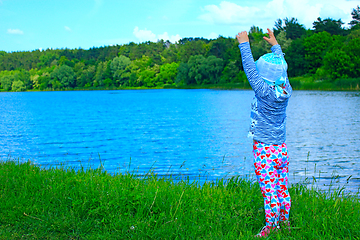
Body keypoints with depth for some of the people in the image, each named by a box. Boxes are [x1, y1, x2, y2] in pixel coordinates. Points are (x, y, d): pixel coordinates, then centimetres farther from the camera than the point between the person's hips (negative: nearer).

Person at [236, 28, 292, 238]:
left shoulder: (265, 91, -18)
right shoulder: (286, 90, -1)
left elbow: (250, 69, -12)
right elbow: (281, 67, 16)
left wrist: (244, 44, -3)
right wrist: (275, 45, 29)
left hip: (264, 149, -7)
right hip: (281, 148, 7)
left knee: (269, 189, -1)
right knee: (282, 187, 14)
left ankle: (271, 225, 5)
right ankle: (285, 222, 23)